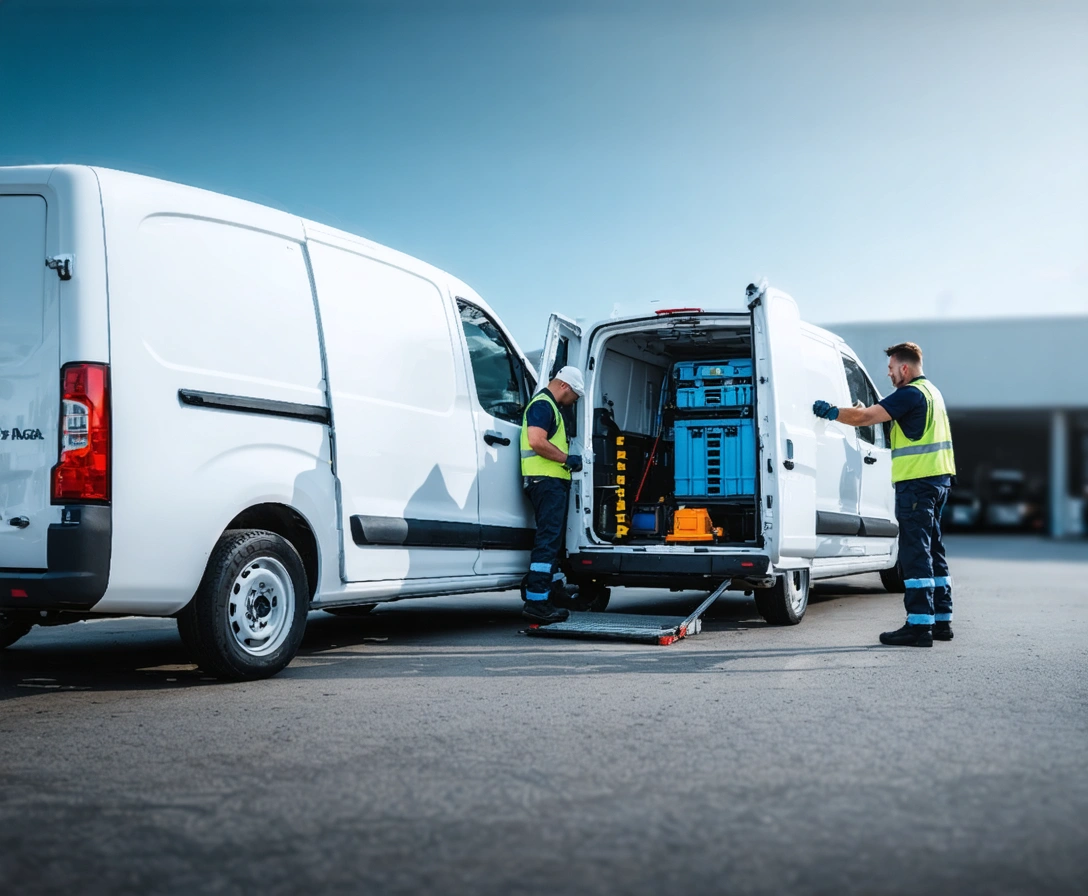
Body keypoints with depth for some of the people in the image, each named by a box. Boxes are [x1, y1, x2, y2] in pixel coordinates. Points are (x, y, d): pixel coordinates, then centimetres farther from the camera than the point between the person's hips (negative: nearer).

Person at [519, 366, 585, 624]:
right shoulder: (542, 404, -9)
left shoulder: (552, 407, 24)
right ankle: (536, 601, -15)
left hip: (554, 481, 11)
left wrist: (568, 461, 18)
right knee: (548, 539, -13)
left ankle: (542, 599, 14)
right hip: (545, 479, -11)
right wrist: (567, 459, -15)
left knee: (552, 541, 11)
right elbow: (536, 441, -22)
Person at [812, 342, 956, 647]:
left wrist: (830, 412, -7)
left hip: (917, 481, -10)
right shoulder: (931, 391, 19)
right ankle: (941, 620, 20)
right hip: (937, 479, 10)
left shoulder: (911, 394, -13)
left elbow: (864, 418, -18)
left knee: (915, 551, -9)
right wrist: (865, 411, 20)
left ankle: (919, 624, -10)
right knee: (932, 549, 15)